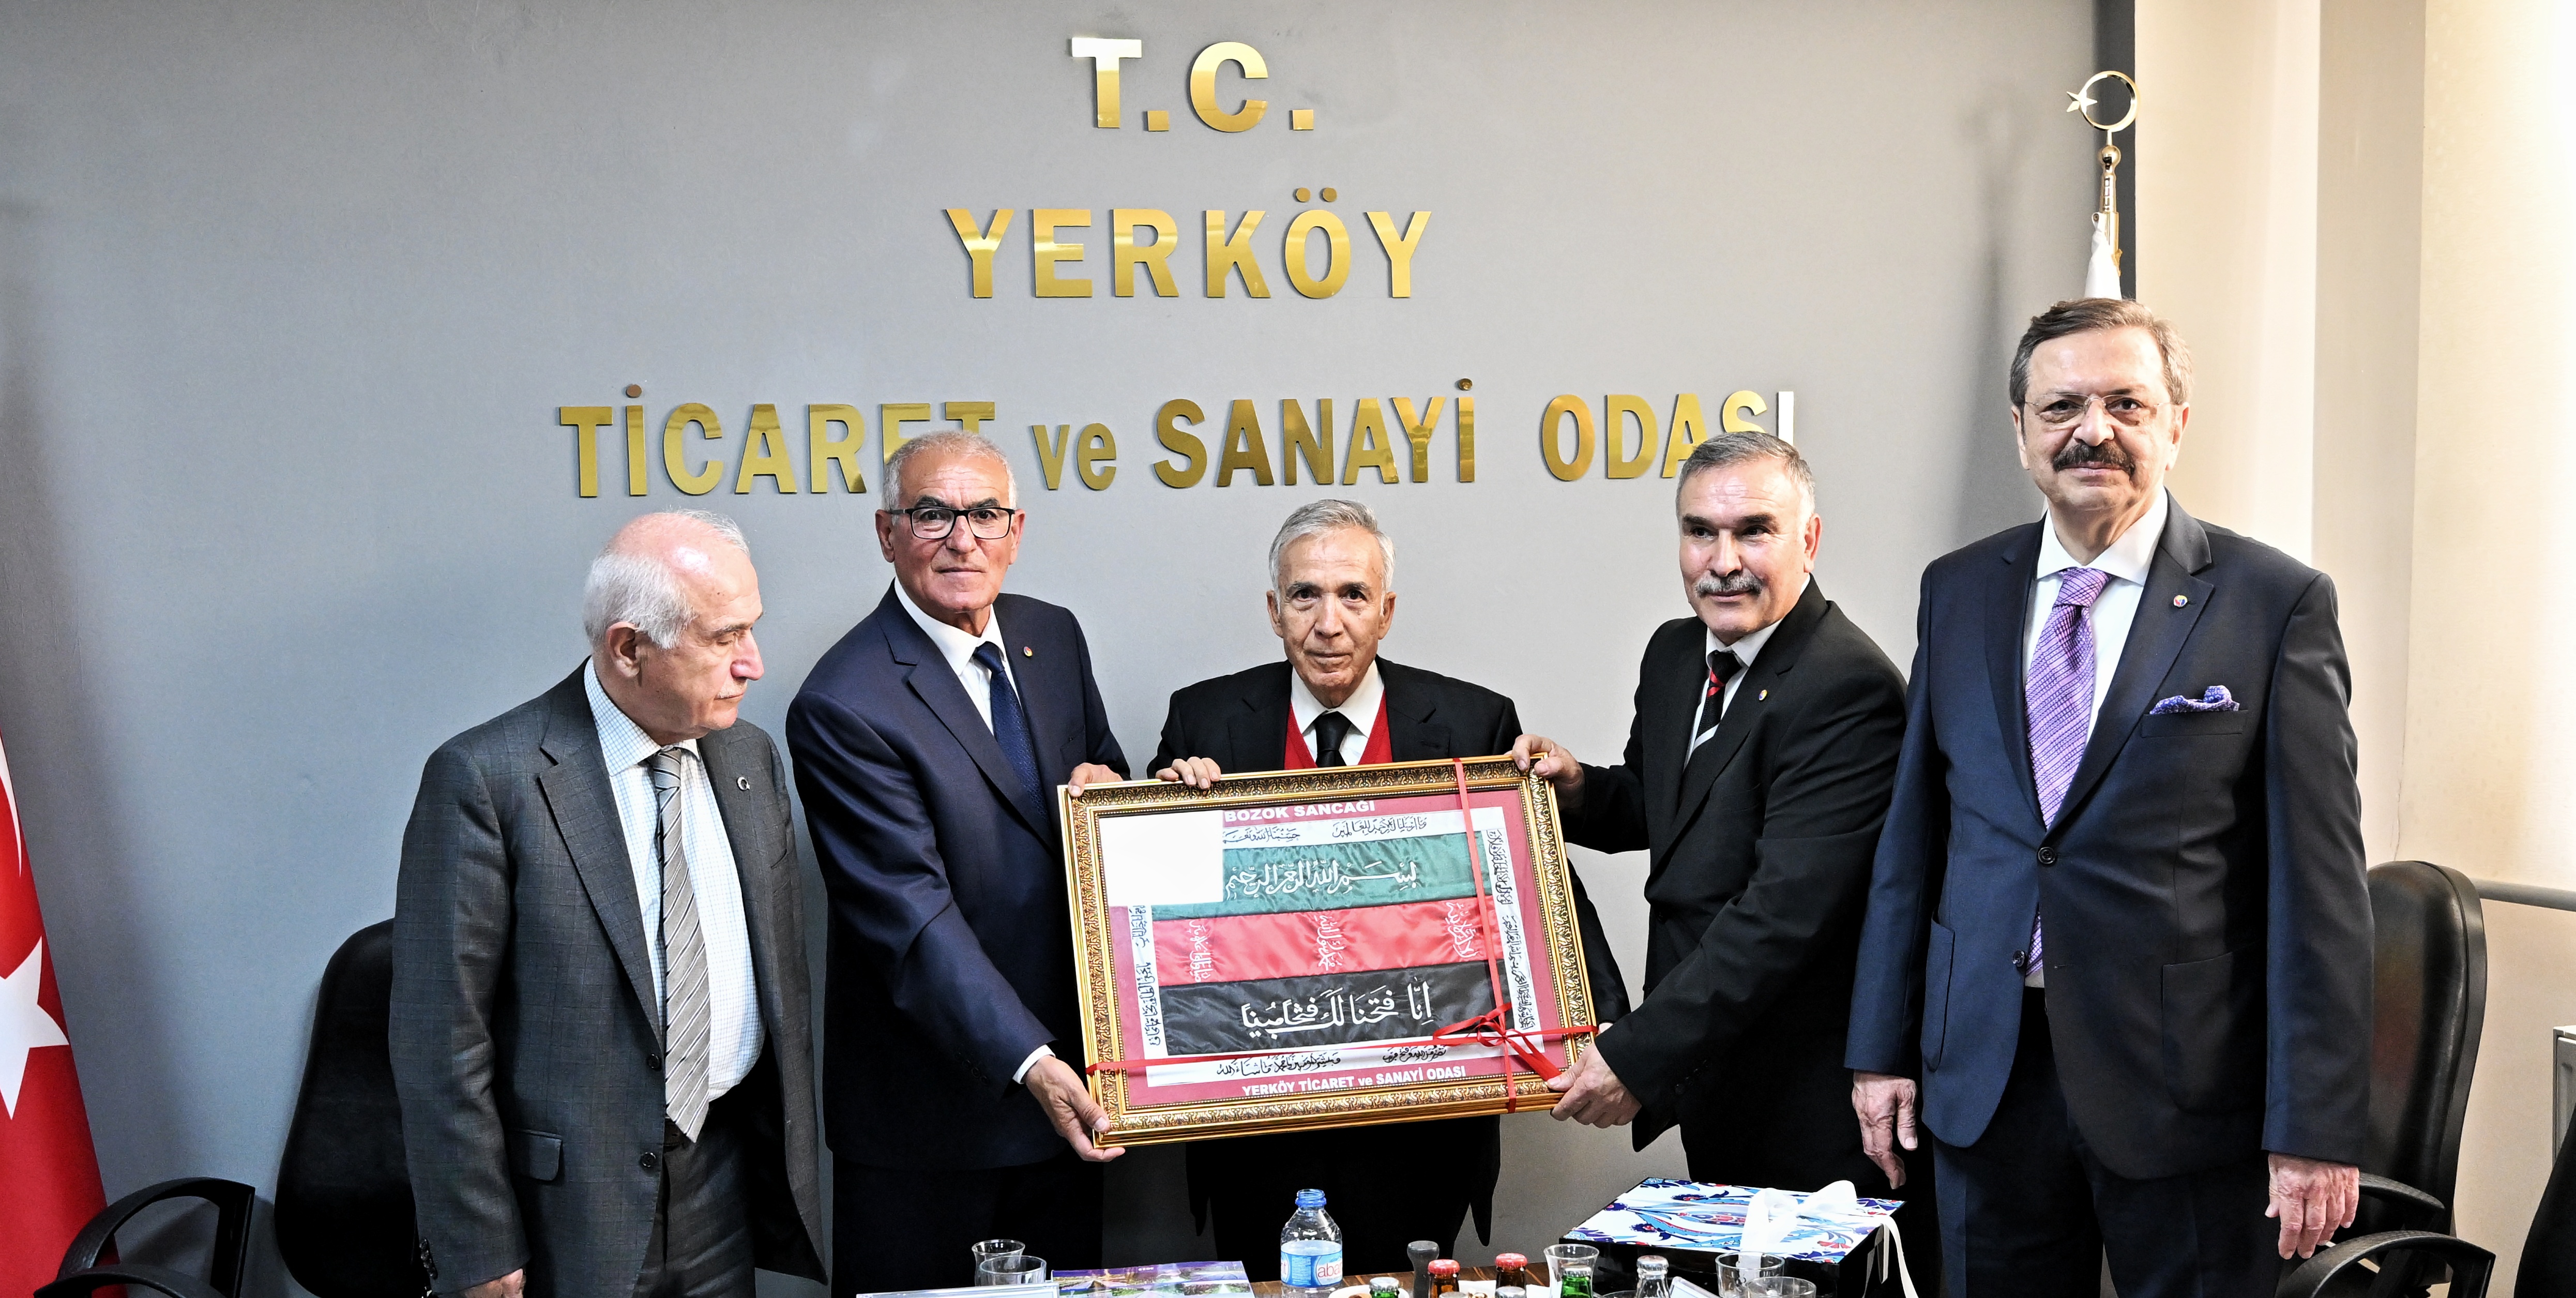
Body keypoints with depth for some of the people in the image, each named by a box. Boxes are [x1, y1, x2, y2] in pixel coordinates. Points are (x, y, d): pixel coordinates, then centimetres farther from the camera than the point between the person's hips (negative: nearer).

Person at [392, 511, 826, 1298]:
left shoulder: (752, 759, 5)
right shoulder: (486, 780, -14)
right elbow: (441, 1041, -13)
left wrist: (792, 1170, 13)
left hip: (727, 1194, 5)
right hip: (571, 1212, -5)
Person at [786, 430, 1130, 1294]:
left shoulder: (1054, 638, 5)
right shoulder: (842, 708, -18)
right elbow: (913, 917, -22)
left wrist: (1108, 785, -8)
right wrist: (1027, 1062, -29)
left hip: (1067, 1083, 6)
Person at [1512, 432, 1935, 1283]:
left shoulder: (1848, 689, -22)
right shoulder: (1675, 654, 6)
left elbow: (1785, 912, -27)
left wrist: (1638, 1057, -26)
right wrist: (1582, 791, -1)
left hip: (1810, 1102, -8)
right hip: (1712, 1088, 8)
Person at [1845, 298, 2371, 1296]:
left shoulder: (2277, 603, -5)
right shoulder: (1957, 591, 7)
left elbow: (2318, 879, -8)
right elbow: (1913, 830, 9)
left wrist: (2316, 1128, -10)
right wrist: (1881, 1046, 7)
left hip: (2188, 1092, -3)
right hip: (1985, 1083, 4)